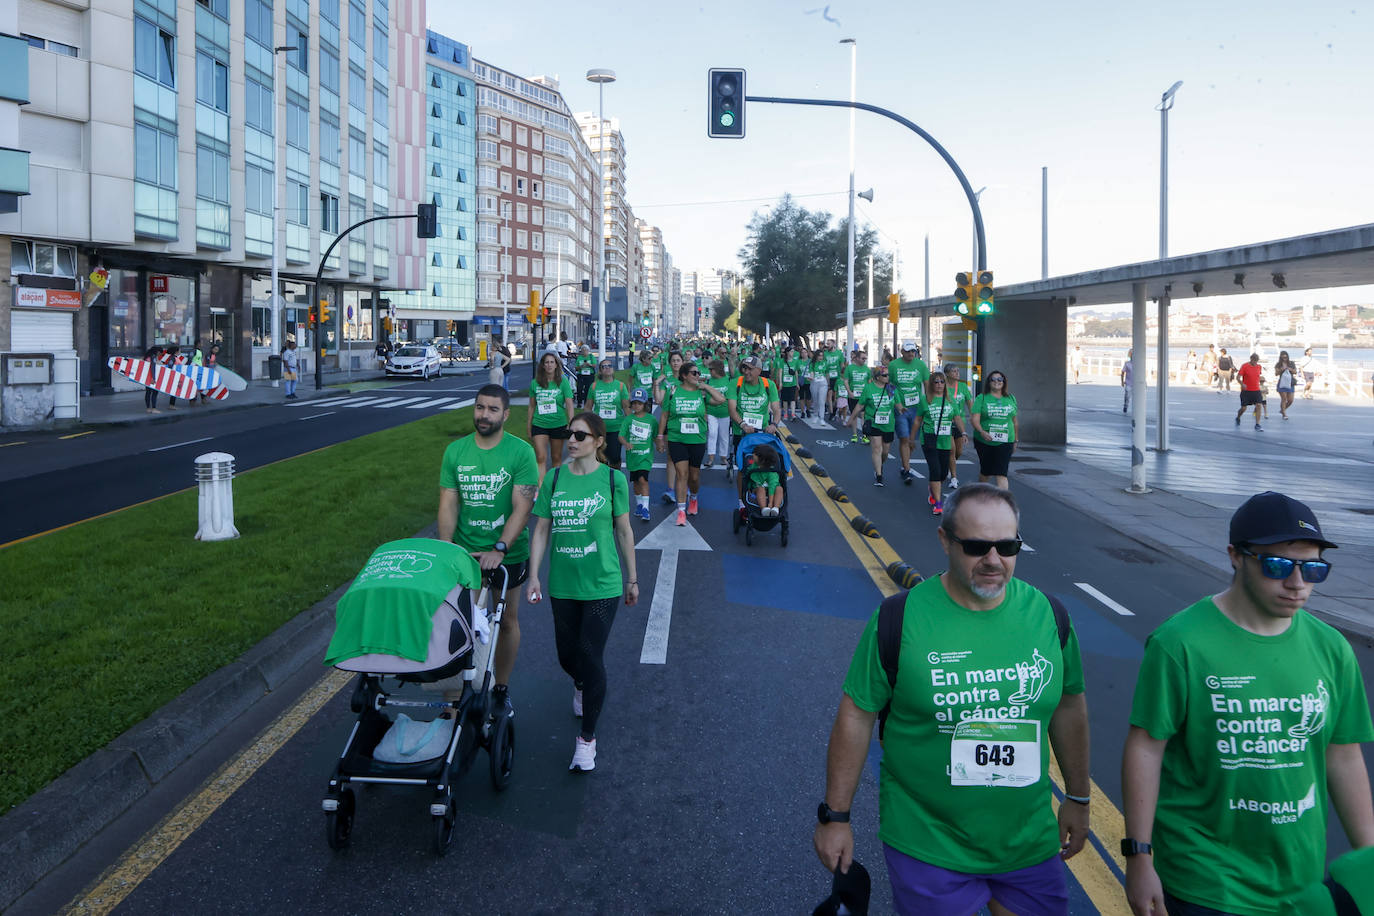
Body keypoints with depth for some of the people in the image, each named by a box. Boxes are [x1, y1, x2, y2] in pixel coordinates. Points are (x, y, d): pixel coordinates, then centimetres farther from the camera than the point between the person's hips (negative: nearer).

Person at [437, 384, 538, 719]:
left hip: (508, 555, -2)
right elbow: (448, 504, -1)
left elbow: (523, 507, -15)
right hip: (465, 553, 2)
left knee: (507, 621, 12)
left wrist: (499, 548, -25)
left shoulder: (521, 452, -10)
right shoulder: (455, 451, 0)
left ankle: (501, 689, 28)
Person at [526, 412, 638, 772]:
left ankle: (587, 739, 10)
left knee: (591, 658, -5)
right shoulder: (554, 479, 0)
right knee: (567, 654, 15)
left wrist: (632, 579, 7)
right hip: (562, 584, 3)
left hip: (602, 584, -3)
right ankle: (580, 687, 52)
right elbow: (541, 530, 4)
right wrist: (533, 576, 0)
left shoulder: (612, 479, -5)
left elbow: (624, 532, 2)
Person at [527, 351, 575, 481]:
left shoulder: (563, 382, -3)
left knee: (556, 458, 10)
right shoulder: (535, 383, 2)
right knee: (541, 458, -10)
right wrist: (528, 428, 11)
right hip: (539, 425, 0)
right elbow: (532, 407, 9)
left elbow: (569, 404, -7)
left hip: (558, 425, 0)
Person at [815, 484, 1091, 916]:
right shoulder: (900, 619, -14)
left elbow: (1069, 705, 10)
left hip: (1031, 843, 4)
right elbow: (857, 715, -8)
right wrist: (835, 816, -4)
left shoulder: (1048, 615, -4)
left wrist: (1079, 798, 17)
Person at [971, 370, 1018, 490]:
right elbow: (975, 419, -11)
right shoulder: (982, 398, -1)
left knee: (1001, 473, -9)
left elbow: (1015, 421, 16)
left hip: (1005, 442, 1)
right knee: (985, 471, 12)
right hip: (984, 441, -1)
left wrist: (1015, 440, 17)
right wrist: (981, 431, -28)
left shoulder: (1011, 399, 9)